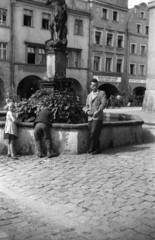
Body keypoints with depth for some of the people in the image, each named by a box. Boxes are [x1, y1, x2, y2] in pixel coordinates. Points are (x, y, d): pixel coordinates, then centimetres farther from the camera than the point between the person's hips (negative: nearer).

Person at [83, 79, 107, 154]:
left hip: (98, 117, -5)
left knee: (94, 133, -12)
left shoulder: (102, 93, 5)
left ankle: (91, 149, -2)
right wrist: (87, 111, -2)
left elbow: (104, 103, -6)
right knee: (92, 134, 4)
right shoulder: (89, 95, 21)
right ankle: (97, 149, 14)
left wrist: (97, 111, -18)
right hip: (90, 118, 5)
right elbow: (86, 106, 20)